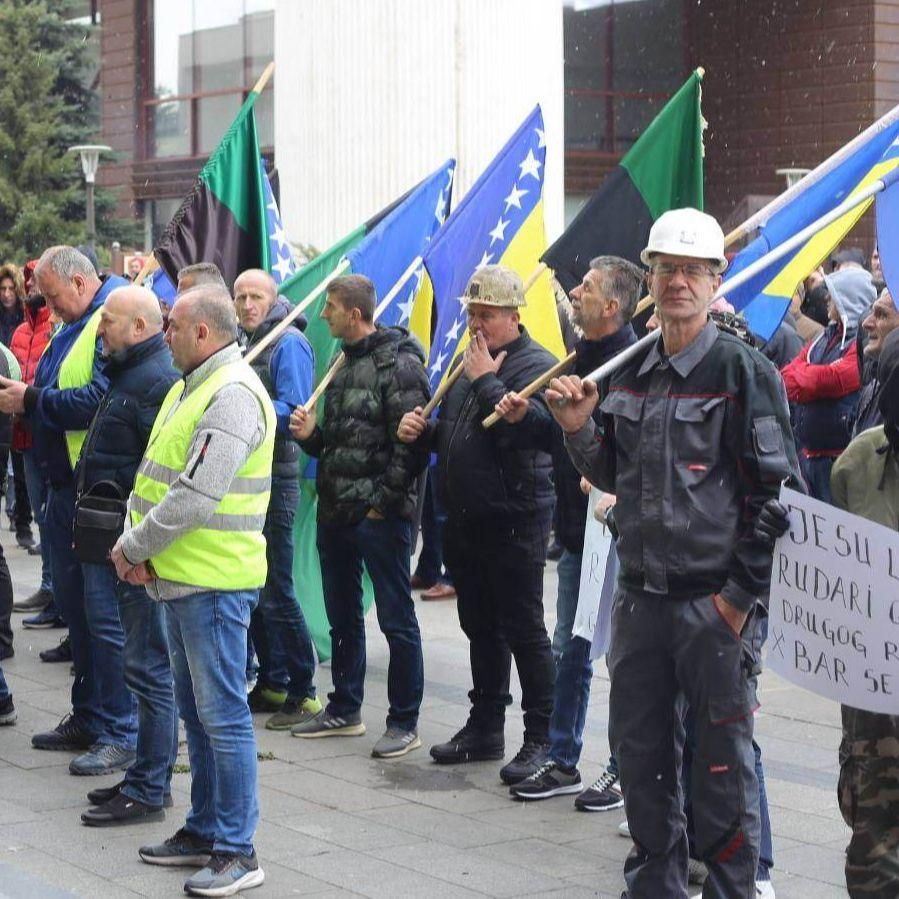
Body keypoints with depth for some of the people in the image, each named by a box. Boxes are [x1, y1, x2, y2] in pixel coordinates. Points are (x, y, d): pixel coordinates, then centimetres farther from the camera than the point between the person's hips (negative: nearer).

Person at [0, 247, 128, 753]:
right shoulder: (74, 327, 17)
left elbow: (100, 401, -25)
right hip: (65, 484, 10)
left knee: (104, 612, -4)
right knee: (75, 602, 16)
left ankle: (114, 729, 3)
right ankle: (87, 717, 26)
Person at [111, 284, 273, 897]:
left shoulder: (232, 396, -18)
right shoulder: (191, 387, 15)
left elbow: (195, 497, -23)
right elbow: (155, 476, 16)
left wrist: (134, 545, -12)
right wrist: (140, 544, 0)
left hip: (215, 582, -10)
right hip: (180, 576, 10)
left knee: (223, 713, -6)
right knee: (197, 709, 17)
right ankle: (206, 830, 28)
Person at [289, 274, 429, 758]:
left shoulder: (398, 364, -13)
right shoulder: (345, 363, 15)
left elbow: (412, 445, -18)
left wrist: (383, 501, -16)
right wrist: (310, 434, 2)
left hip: (380, 516, -9)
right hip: (335, 513, 9)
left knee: (396, 619, -1)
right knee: (342, 617, 17)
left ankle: (404, 722, 7)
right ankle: (344, 710, 29)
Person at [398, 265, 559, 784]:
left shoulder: (537, 365, -10)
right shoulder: (467, 362, 15)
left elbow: (525, 426, -27)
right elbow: (451, 433, 26)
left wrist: (487, 380, -18)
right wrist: (423, 431, 5)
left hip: (515, 521, -8)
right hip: (466, 520, 8)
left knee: (524, 631, -3)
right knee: (481, 627, 16)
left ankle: (541, 738, 4)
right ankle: (485, 728, 26)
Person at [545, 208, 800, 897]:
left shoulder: (745, 370, -8)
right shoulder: (630, 374, 11)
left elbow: (778, 492, -11)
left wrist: (741, 595, -13)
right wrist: (578, 427, 2)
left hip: (715, 602, -6)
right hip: (639, 598, 6)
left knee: (722, 761, 2)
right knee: (640, 751, 14)